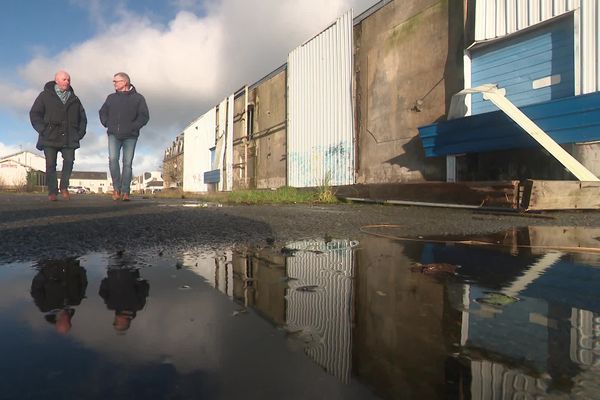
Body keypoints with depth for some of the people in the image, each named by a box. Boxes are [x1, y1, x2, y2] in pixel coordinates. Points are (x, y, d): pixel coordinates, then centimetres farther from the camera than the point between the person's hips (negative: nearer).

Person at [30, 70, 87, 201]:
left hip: (69, 138, 2)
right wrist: (42, 129, -8)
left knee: (69, 161, -9)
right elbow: (34, 113, 4)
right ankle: (52, 191, 4)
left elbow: (82, 117, 21)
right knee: (51, 164, -2)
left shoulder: (74, 99, 17)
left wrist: (80, 132, 8)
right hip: (50, 137, -2)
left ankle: (64, 186, 11)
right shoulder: (45, 96, 7)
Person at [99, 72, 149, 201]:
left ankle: (125, 192, 2)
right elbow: (103, 112, 27)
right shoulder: (111, 98, 16)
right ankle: (117, 189, -3)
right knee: (113, 159, -14)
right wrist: (107, 124, 10)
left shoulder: (138, 98, 5)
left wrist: (133, 127, -11)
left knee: (127, 163, -2)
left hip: (130, 136, -2)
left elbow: (144, 116, -1)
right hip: (114, 135, 2)